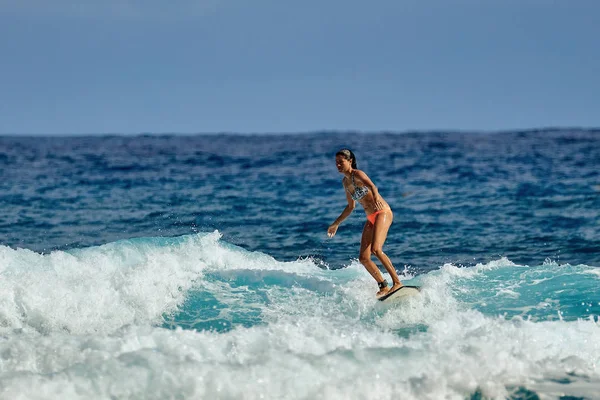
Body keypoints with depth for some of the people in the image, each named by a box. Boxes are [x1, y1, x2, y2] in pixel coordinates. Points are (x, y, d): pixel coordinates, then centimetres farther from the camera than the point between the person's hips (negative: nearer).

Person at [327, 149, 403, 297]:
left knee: (376, 249, -27)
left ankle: (397, 282, -24)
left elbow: (371, 186, -33)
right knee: (363, 258, -1)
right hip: (371, 218, 9)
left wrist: (376, 196, -56)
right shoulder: (345, 182, 13)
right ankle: (383, 286, 8)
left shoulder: (357, 174, -12)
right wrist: (336, 223, 31)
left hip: (383, 213, -9)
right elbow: (351, 206, 26)